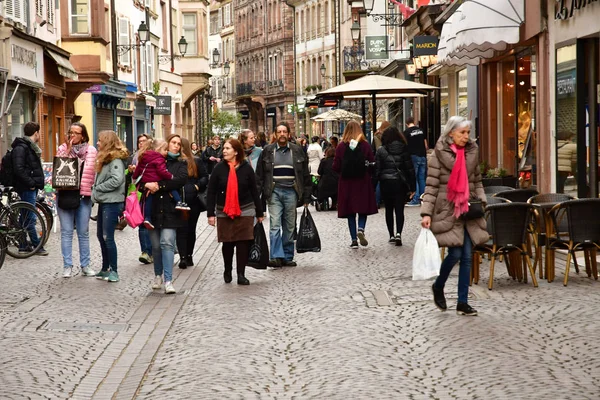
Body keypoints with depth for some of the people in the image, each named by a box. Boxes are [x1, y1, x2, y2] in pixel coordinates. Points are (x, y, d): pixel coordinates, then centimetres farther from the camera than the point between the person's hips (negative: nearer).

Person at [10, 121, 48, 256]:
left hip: (31, 187, 10)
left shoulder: (30, 147, 17)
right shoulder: (21, 147, -15)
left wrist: (37, 183, 12)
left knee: (25, 217, 13)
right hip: (27, 188, -10)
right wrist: (31, 183, -18)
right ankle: (37, 246, -1)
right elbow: (18, 169, -23)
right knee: (30, 218, -4)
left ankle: (23, 245, 17)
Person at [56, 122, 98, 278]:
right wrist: (67, 151, -11)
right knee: (66, 232, 1)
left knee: (83, 232, 7)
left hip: (84, 195, 0)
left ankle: (85, 265, 15)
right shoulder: (62, 149, 4)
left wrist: (91, 188, -6)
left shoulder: (91, 151, 3)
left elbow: (95, 172, 5)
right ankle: (67, 266, 6)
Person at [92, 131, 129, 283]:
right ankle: (105, 269, 22)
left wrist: (98, 188, -14)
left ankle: (114, 270, -1)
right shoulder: (104, 159, 16)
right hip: (103, 202, 10)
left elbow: (117, 180, -24)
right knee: (101, 236, 14)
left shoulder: (116, 160, -13)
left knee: (108, 237, -8)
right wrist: (96, 193, 5)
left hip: (112, 203, -10)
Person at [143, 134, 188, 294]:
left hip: (170, 210, -2)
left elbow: (181, 179, -10)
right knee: (156, 245, 7)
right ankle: (158, 275, 26)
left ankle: (168, 280, -10)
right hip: (153, 209, 2)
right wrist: (148, 184, -16)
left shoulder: (181, 163, 8)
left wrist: (159, 185, -16)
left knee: (167, 243, -10)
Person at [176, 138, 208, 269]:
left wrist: (198, 186, -7)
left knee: (191, 229, 6)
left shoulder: (196, 161, 4)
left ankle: (188, 256, 7)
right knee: (181, 230, 0)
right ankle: (183, 257, -1)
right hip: (178, 202, -1)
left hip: (193, 200, 1)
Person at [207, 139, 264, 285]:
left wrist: (259, 212, 4)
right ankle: (227, 271, 26)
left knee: (244, 243, -4)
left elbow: (254, 191, 3)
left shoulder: (246, 168, -2)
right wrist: (211, 213, -6)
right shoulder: (219, 168, -3)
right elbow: (211, 192, -2)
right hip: (224, 212, 0)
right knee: (227, 243, 6)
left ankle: (241, 274, 1)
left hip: (245, 211, 0)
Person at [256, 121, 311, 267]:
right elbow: (259, 175, 8)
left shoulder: (297, 151, 8)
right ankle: (276, 256, -14)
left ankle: (287, 257, 12)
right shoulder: (267, 151, 6)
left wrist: (306, 198, 6)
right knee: (275, 225, -11)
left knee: (290, 226, 6)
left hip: (291, 192, 1)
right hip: (274, 192, -1)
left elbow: (305, 175, 10)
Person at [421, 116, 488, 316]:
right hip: (447, 210, -5)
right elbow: (431, 186, -8)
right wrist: (426, 213, -15)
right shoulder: (439, 154, -6)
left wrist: (481, 201, 4)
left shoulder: (472, 152, 9)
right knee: (455, 253, -10)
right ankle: (438, 286, 19)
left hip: (468, 210, 5)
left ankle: (462, 302, 11)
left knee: (467, 256, 3)